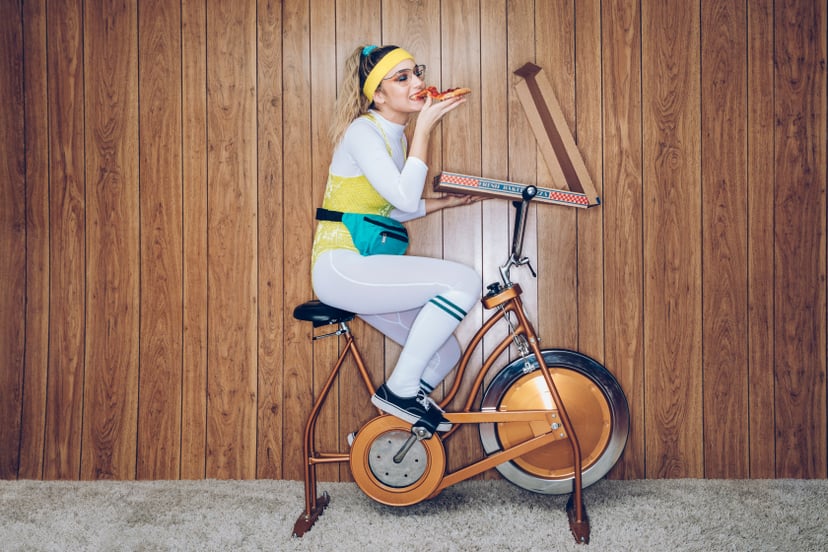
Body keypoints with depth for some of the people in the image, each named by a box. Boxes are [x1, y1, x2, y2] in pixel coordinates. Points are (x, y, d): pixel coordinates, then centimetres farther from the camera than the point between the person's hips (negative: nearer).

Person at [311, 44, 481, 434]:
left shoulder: (396, 137, 15)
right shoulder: (362, 131, -12)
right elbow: (405, 198, -24)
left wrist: (445, 202, 13)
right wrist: (425, 128, -19)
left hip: (363, 268, 9)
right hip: (340, 267, -9)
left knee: (445, 354, 6)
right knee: (465, 280, -21)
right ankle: (400, 388, -10)